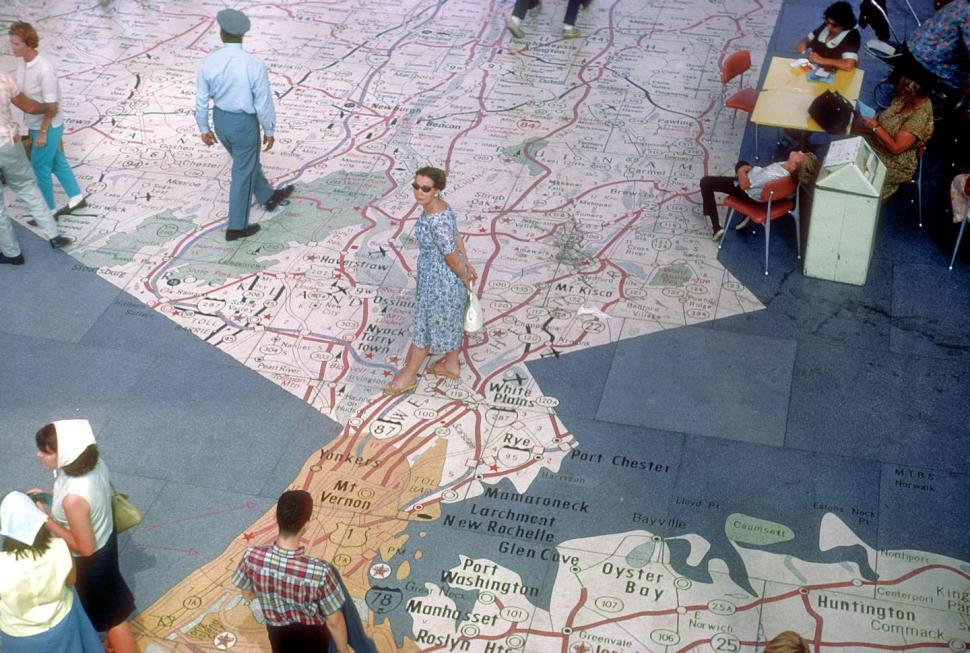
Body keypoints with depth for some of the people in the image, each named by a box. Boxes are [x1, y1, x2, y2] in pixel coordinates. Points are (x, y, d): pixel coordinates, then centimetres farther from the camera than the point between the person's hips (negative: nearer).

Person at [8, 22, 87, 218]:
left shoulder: (45, 69, -29)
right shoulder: (22, 62, -5)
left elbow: (51, 105, -23)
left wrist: (42, 133, -18)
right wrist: (28, 122, 16)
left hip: (48, 127, -8)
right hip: (35, 124, 8)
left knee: (40, 169, 6)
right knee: (57, 162, 22)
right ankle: (76, 198, 40)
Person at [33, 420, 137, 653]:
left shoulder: (74, 498, -42)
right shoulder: (95, 462, -19)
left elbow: (85, 548, -28)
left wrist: (46, 520, -23)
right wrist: (49, 496, 0)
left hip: (91, 560, -8)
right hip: (106, 537, 8)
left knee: (110, 615, 18)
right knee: (110, 598, 35)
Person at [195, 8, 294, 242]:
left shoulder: (209, 61, -15)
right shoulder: (255, 64, -27)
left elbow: (201, 99, -6)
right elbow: (263, 102, -19)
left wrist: (204, 129, 8)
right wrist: (269, 131, -4)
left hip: (220, 121, 5)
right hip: (244, 124, -5)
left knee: (247, 161, 28)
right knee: (243, 173, 12)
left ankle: (268, 197, 50)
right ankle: (236, 227, 23)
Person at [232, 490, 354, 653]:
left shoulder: (252, 557, -30)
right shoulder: (318, 571, -39)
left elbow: (247, 594, -8)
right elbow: (334, 621, -24)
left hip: (279, 634, 2)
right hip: (312, 634, -2)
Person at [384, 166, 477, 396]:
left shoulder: (437, 222, -35)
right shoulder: (437, 207, -6)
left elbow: (452, 257, -25)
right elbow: (457, 238, 7)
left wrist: (465, 278, -8)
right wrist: (467, 266, 17)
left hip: (440, 281, -9)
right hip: (437, 275, 9)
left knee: (425, 325, 11)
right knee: (448, 322, 27)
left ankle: (409, 375, 32)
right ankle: (451, 364, 48)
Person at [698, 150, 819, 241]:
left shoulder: (772, 176, -45)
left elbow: (744, 185, -28)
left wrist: (741, 171, -11)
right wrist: (750, 168, -3)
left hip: (747, 191, -7)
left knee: (706, 182, 2)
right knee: (741, 163, 38)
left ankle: (716, 228, 6)